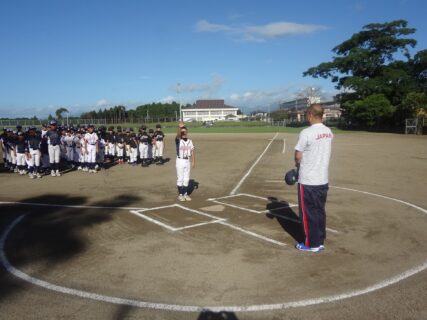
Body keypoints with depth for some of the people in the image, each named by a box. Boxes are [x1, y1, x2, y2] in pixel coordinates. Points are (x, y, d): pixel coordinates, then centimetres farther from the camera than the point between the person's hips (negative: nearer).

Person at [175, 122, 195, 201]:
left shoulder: (190, 141, 6)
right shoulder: (178, 140, -6)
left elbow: (192, 152, 6)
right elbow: (178, 135, -30)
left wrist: (193, 161, 0)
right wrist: (179, 127, -45)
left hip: (187, 161, 4)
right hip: (180, 161, -4)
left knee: (186, 179, 10)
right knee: (180, 179, 2)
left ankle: (185, 194, 20)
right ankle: (180, 194, 12)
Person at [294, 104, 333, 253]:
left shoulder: (306, 133, -18)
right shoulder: (329, 132, 5)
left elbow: (298, 156, -13)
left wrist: (298, 163, 8)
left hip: (308, 180, -7)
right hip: (323, 179, 7)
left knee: (308, 213, 6)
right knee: (320, 212, 15)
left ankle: (312, 244, 15)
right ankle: (320, 242, 25)